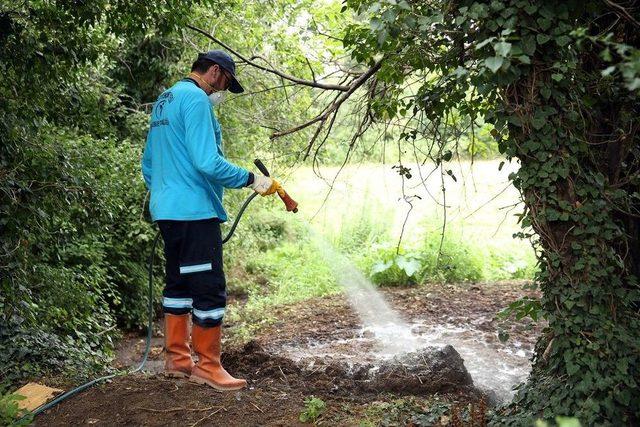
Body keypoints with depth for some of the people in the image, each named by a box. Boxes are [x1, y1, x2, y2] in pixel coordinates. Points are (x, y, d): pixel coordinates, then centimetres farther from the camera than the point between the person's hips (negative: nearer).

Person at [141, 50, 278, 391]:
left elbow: (148, 164, 25)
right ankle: (208, 366, 3)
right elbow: (207, 162, -22)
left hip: (166, 211, 10)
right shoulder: (195, 98, -12)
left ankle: (177, 359, 24)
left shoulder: (164, 101, 19)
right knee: (209, 290, -4)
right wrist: (250, 179, -12)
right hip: (195, 212, -10)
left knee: (178, 284, 16)